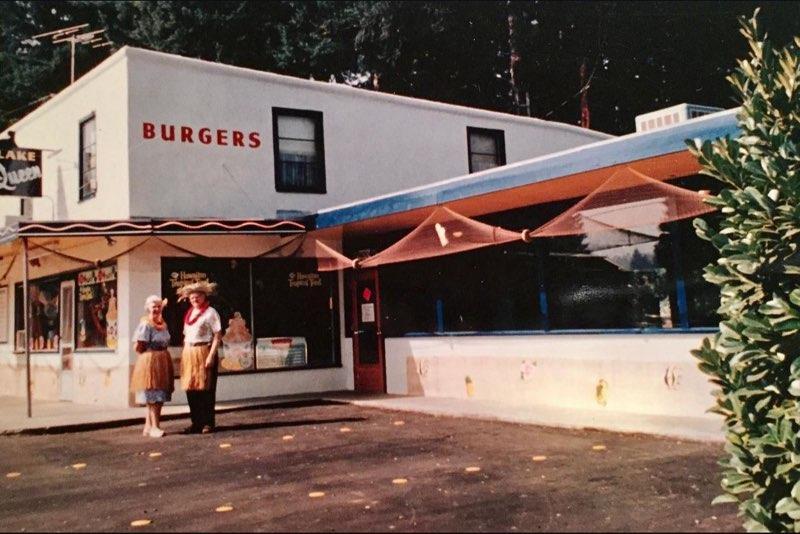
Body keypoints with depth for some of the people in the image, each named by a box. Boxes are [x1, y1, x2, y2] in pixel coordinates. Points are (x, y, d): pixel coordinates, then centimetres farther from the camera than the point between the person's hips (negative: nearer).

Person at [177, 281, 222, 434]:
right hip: (189, 354, 6)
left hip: (204, 352, -6)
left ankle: (208, 423, 2)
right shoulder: (189, 314, 18)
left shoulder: (210, 312, -2)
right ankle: (196, 423, 14)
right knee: (190, 389, 5)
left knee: (205, 389, -4)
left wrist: (211, 356, -17)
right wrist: (184, 355, 11)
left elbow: (217, 336, -9)